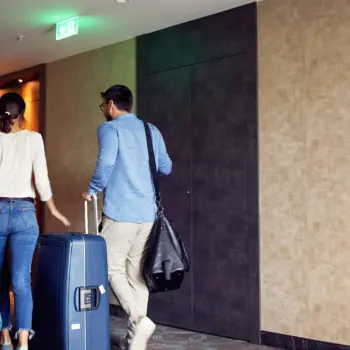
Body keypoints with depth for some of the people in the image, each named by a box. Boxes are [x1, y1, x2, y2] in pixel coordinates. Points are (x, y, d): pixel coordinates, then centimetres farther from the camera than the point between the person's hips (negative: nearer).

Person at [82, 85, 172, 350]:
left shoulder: (110, 129, -4)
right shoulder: (151, 131, 14)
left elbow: (106, 164, -18)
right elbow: (166, 168, 20)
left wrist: (93, 190, -2)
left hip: (120, 211, -6)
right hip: (147, 212, 6)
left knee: (113, 269, 2)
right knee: (137, 272, 8)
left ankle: (139, 320, -16)